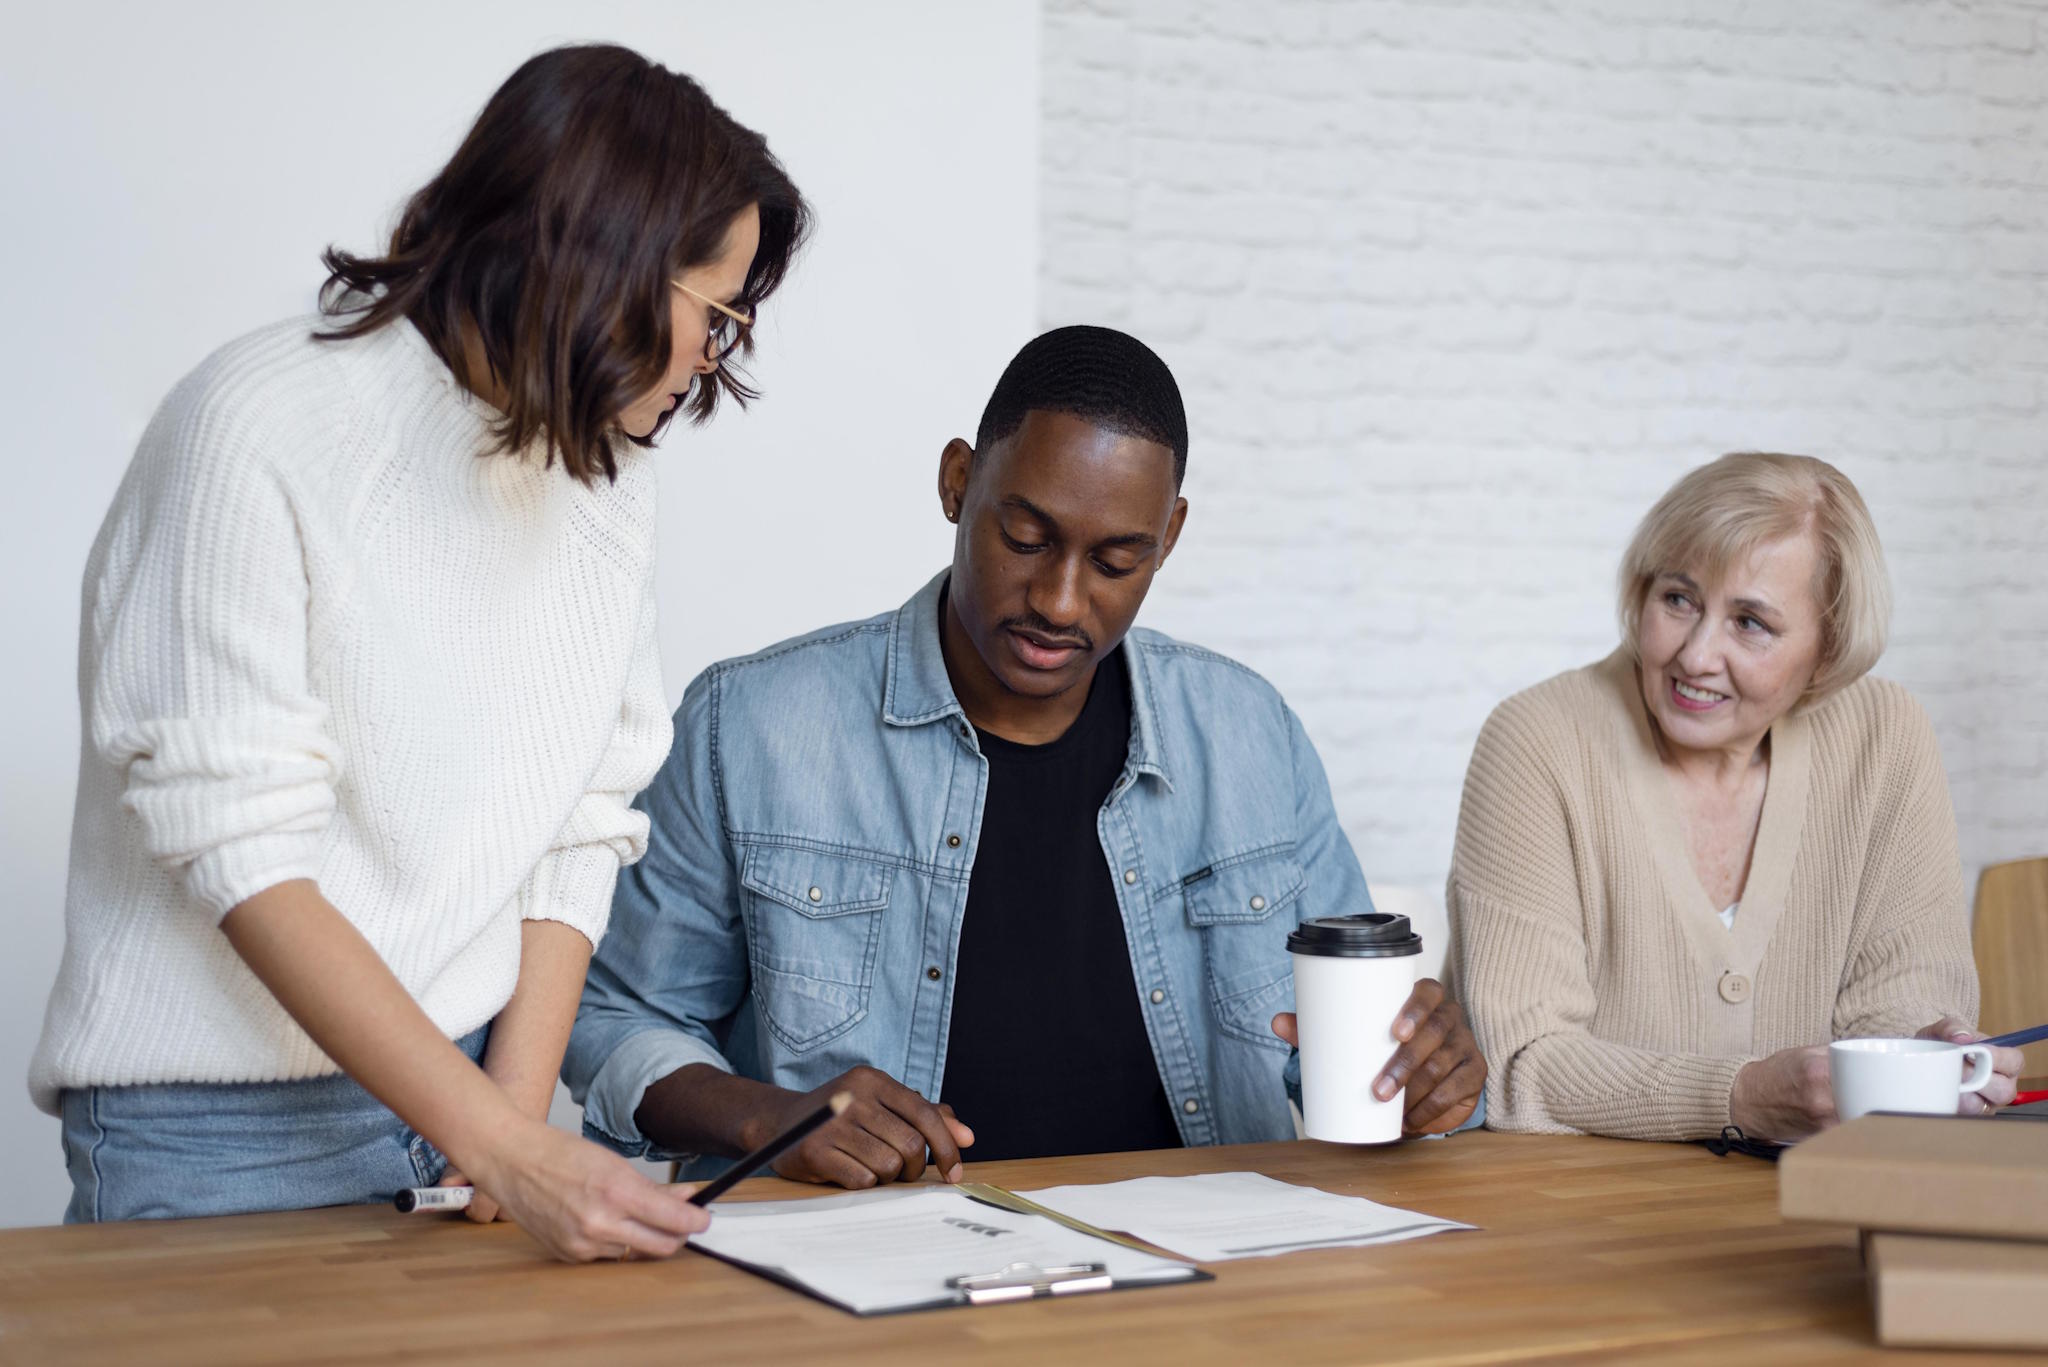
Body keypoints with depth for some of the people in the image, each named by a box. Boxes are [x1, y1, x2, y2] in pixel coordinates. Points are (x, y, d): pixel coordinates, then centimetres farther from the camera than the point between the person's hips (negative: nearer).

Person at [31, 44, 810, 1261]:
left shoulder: (613, 465, 4)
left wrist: (518, 1119, -10)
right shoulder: (259, 423, -16)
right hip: (222, 1126, -5)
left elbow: (583, 827, 2)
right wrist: (507, 1151, -23)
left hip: (472, 1082, 5)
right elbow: (244, 854, -19)